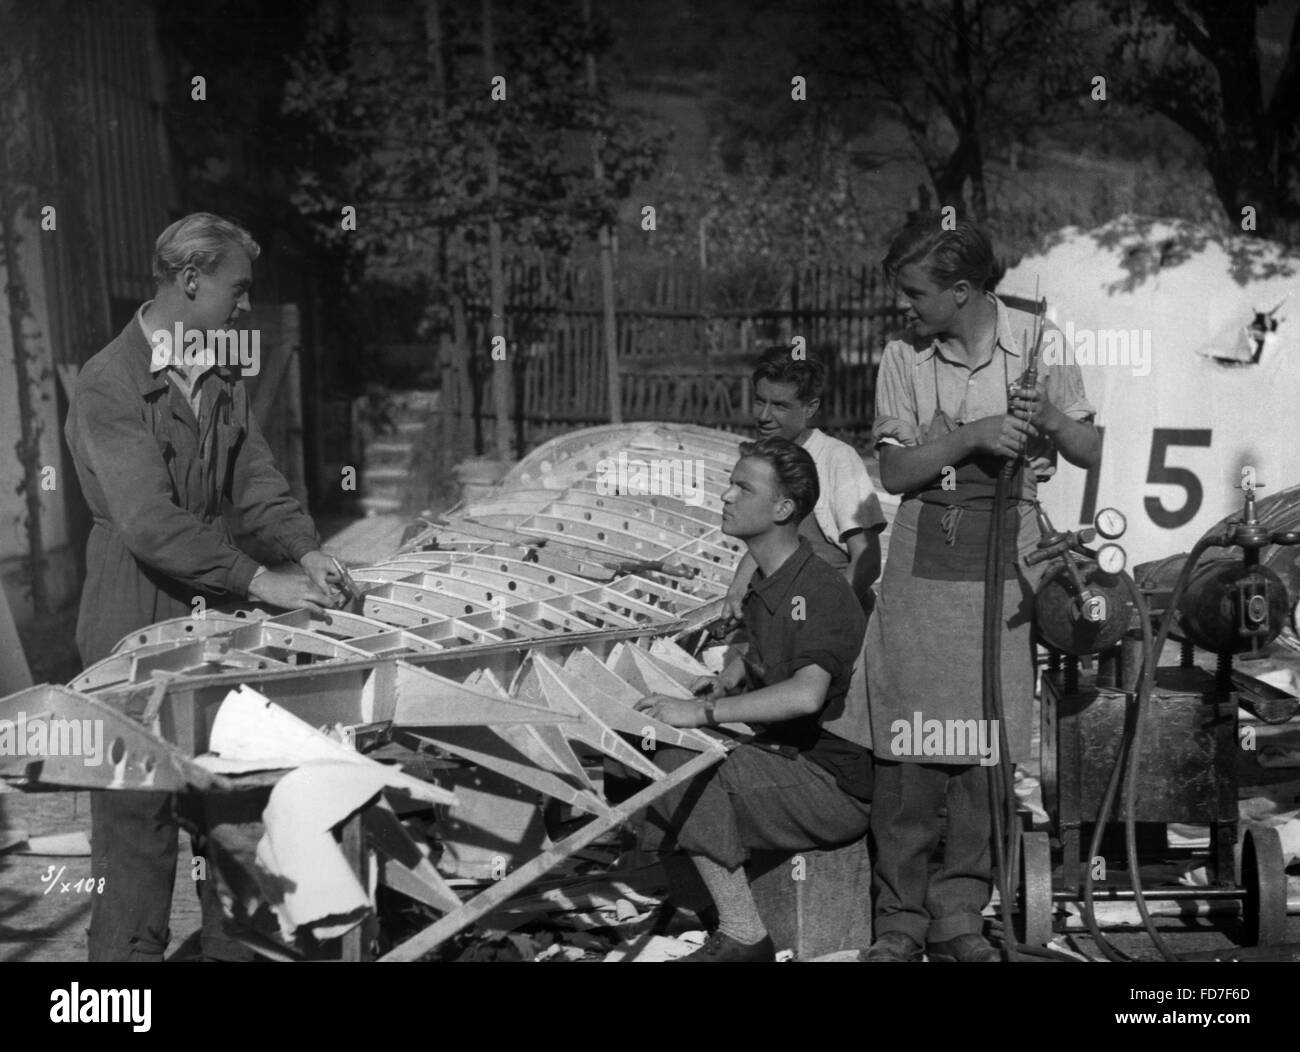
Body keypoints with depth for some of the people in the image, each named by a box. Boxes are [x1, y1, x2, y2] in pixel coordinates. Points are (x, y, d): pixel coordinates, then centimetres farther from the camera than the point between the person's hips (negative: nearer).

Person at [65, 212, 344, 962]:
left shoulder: (222, 376, 10)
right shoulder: (110, 382, -14)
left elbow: (256, 479, 8)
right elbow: (149, 521, -22)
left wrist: (306, 550, -10)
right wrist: (259, 581, -25)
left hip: (220, 618, 7)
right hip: (139, 623, -7)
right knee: (139, 811, 3)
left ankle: (237, 942, 26)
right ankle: (130, 949, 18)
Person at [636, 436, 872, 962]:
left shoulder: (819, 591, -20)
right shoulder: (763, 586, 9)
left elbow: (806, 695, -36)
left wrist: (702, 712, -32)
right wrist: (728, 680, 12)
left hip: (840, 785, -9)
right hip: (792, 760, 9)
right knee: (671, 760, 3)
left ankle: (745, 936, -10)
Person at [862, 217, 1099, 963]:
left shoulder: (1038, 343, 0)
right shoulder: (902, 357, 2)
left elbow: (1093, 453, 5)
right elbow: (894, 470, -1)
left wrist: (1048, 419, -15)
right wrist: (972, 435, -15)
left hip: (1007, 550, 0)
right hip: (924, 552, 0)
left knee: (991, 734, 1)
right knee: (908, 738, -2)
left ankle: (960, 912, 14)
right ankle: (901, 917, 9)